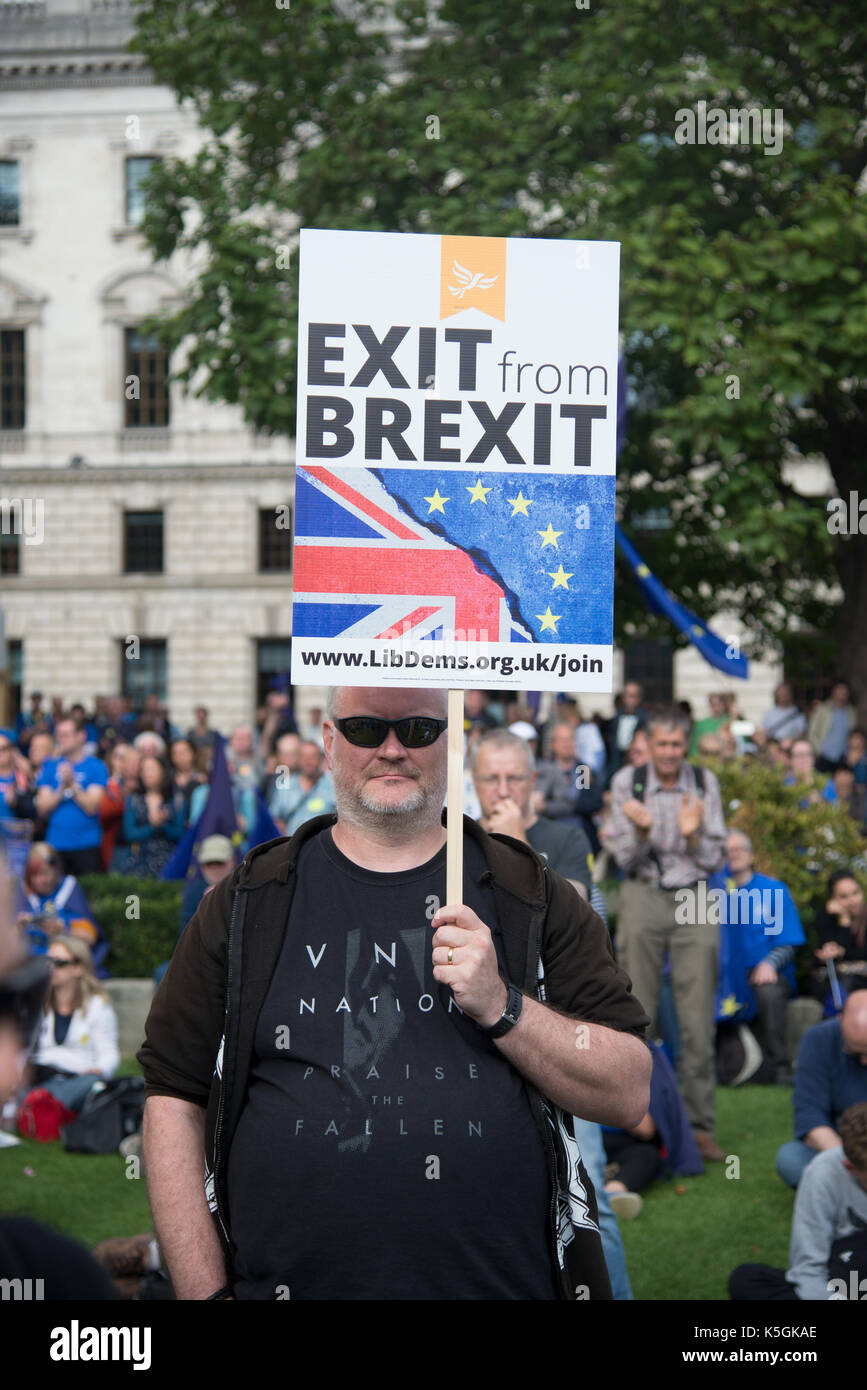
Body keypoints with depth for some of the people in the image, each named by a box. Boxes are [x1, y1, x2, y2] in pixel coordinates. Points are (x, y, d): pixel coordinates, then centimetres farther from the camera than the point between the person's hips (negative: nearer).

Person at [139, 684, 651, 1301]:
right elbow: (175, 1099, 2)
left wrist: (501, 1007, -16)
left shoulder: (535, 896, 4)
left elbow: (629, 1093, -2)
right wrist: (207, 1291, -6)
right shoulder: (247, 901, 4)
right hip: (288, 1280, 0)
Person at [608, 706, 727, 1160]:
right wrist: (642, 830, -18)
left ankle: (700, 1124, 5)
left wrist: (693, 834, -14)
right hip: (643, 897, -1)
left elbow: (714, 860, 5)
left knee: (698, 1021, -1)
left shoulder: (704, 782, 4)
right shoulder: (627, 781, 0)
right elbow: (624, 857, 2)